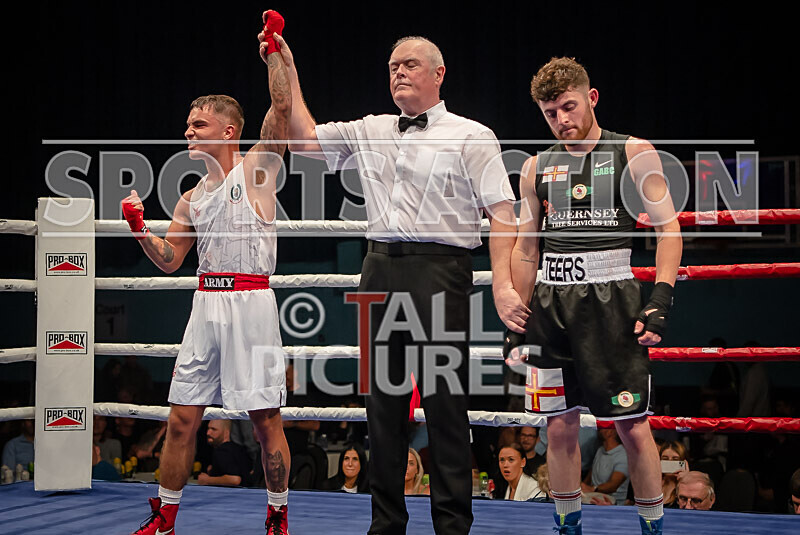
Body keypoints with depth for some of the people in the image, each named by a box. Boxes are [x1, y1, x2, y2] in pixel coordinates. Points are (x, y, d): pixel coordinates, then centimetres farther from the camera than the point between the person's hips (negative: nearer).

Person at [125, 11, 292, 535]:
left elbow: (282, 107, -10)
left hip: (251, 302, -5)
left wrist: (272, 50, -14)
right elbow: (169, 260, 18)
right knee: (182, 417, 5)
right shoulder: (192, 199, 18)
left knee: (266, 418, -2)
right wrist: (140, 227, 3)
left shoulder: (257, 167, 3)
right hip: (206, 304, 5)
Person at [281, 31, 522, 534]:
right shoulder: (369, 132, 17)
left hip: (441, 272, -5)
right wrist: (288, 75, 10)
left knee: (445, 399, -5)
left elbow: (501, 212, -4)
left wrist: (503, 285, -14)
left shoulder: (472, 136, 2)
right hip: (382, 270, 5)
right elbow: (303, 138, 16)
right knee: (383, 397, 8)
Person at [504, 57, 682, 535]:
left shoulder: (634, 154, 2)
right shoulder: (537, 168, 13)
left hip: (610, 297, -3)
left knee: (632, 427, -3)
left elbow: (669, 228, -2)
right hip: (551, 302, 4)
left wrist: (661, 299, -14)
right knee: (561, 426, 6)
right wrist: (516, 320, 13)